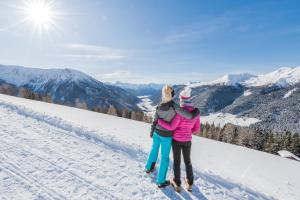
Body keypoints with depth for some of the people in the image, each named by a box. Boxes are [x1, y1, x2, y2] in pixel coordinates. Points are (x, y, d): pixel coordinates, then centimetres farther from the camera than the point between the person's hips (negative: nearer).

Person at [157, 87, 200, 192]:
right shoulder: (196, 112, -9)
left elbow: (171, 127, -22)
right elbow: (196, 129, -1)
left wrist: (159, 121, -10)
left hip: (176, 140, -3)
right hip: (187, 141, 4)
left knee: (177, 161, 16)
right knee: (187, 161, 24)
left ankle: (177, 184, 33)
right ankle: (189, 184, 38)